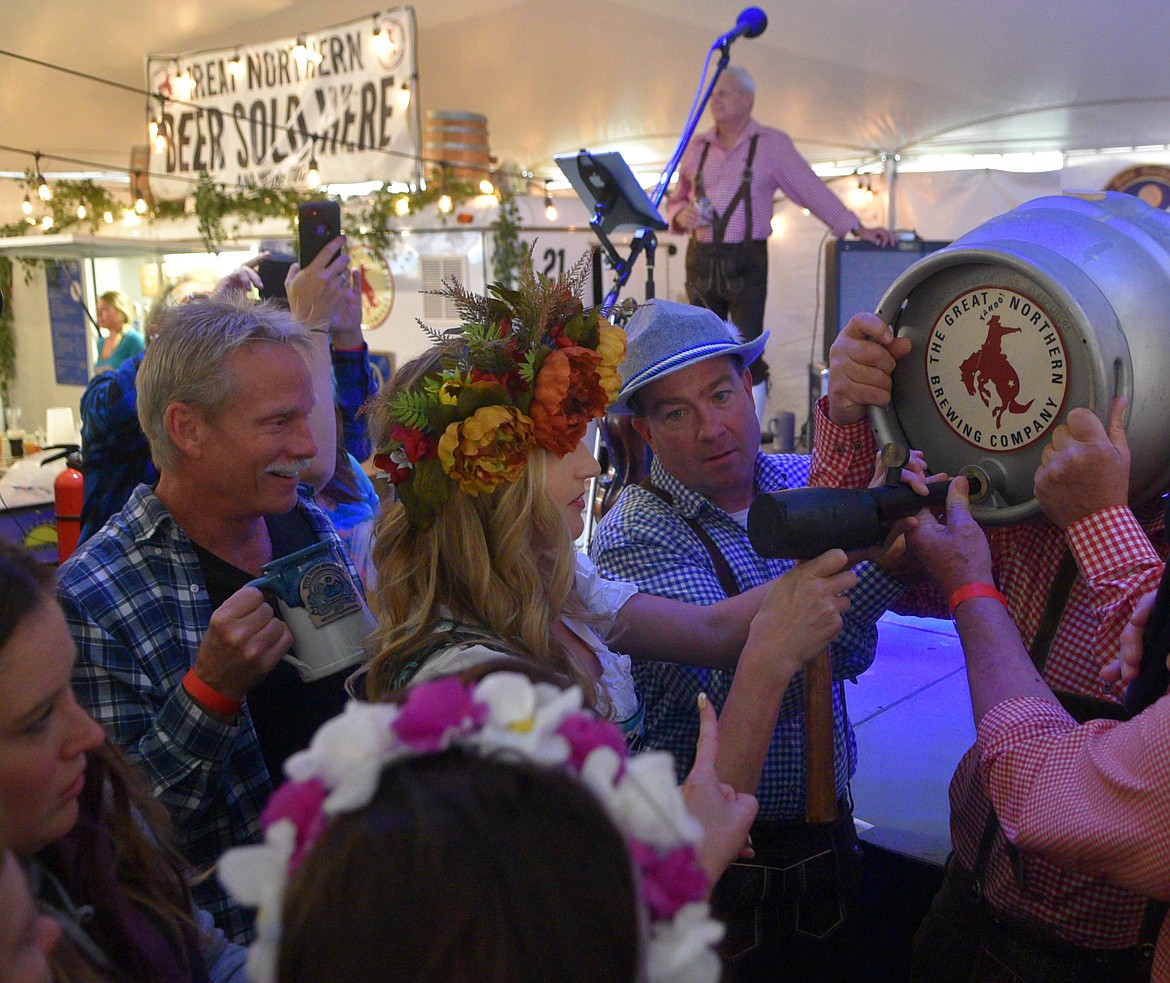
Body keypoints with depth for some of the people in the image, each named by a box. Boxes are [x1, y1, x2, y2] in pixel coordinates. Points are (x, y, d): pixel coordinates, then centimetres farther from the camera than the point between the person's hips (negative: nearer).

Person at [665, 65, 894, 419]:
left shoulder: (772, 144, 1)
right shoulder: (697, 147, 12)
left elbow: (812, 190, -1)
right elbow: (675, 200, 19)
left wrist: (856, 228, -5)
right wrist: (680, 215, -4)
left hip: (746, 262, -4)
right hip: (701, 259, 4)